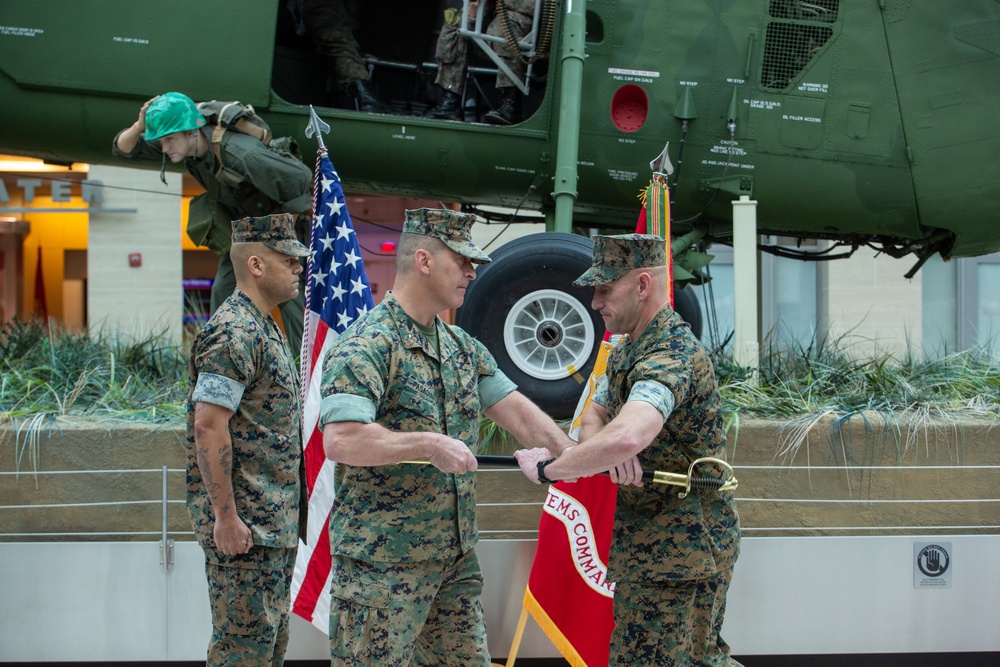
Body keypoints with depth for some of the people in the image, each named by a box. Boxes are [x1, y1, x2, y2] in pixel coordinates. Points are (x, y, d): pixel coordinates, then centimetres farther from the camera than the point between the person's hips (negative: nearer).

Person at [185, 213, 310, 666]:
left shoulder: (263, 328, 16)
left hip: (275, 522, 10)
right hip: (245, 525, -10)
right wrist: (225, 517, -23)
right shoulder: (234, 332, -16)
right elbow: (208, 426, -23)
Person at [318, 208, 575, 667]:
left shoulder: (463, 348, 14)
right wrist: (429, 445, -24)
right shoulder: (366, 346, -14)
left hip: (456, 557, 8)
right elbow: (340, 441, -26)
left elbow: (515, 409, 12)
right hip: (384, 564, -8)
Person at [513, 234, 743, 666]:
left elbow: (626, 437, -40)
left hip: (679, 551, -10)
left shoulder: (671, 353, -23)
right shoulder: (628, 350, 12)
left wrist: (549, 468, -27)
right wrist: (608, 454, -12)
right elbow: (593, 417, 12)